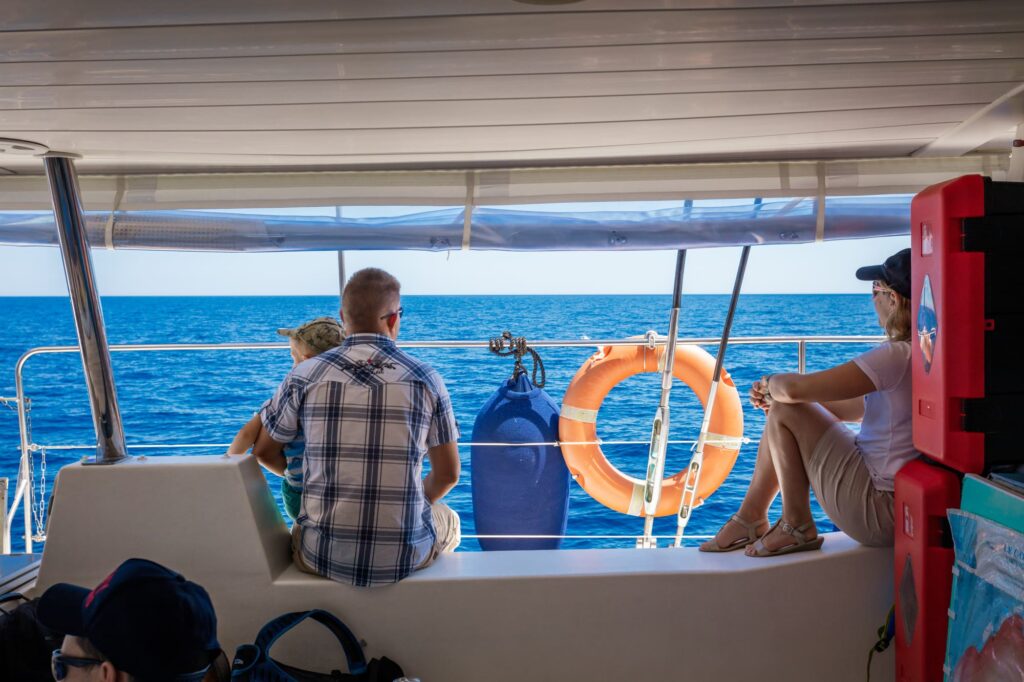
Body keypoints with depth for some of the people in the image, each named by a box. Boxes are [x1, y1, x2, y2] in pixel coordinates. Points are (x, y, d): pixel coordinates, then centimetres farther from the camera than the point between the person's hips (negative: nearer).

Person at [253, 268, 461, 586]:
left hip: (324, 557, 1)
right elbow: (448, 475, 2)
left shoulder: (304, 376, -4)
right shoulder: (425, 378, -4)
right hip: (407, 557, 0)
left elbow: (264, 452, 9)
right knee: (448, 521, 34)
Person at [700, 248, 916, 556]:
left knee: (783, 412, -8)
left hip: (880, 511, -10)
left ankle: (796, 528, 5)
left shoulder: (897, 356, -24)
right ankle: (749, 519, 19)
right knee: (782, 406, 11)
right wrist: (774, 391, 7)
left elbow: (795, 388, -26)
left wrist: (769, 383, 0)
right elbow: (856, 408, 16)